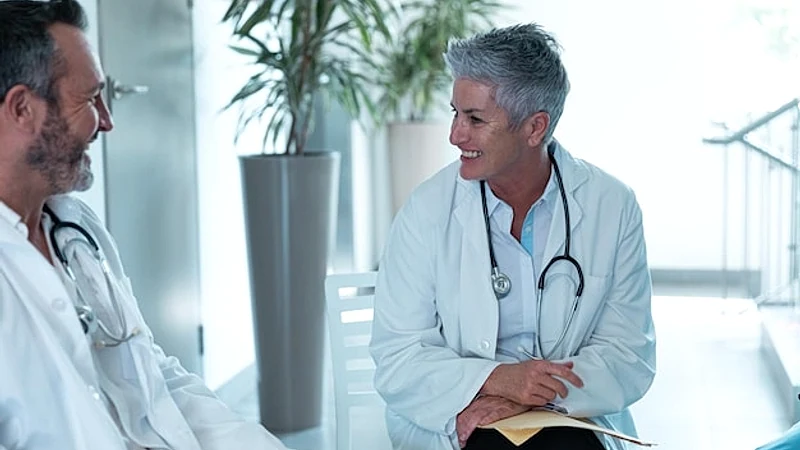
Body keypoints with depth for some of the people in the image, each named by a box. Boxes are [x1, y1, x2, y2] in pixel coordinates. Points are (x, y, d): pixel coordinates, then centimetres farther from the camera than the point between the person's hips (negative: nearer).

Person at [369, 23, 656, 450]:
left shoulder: (612, 206, -1)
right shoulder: (428, 210, -3)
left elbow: (630, 356, -1)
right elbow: (395, 358, -3)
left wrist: (535, 394, -17)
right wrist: (495, 378, -21)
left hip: (570, 415, 1)